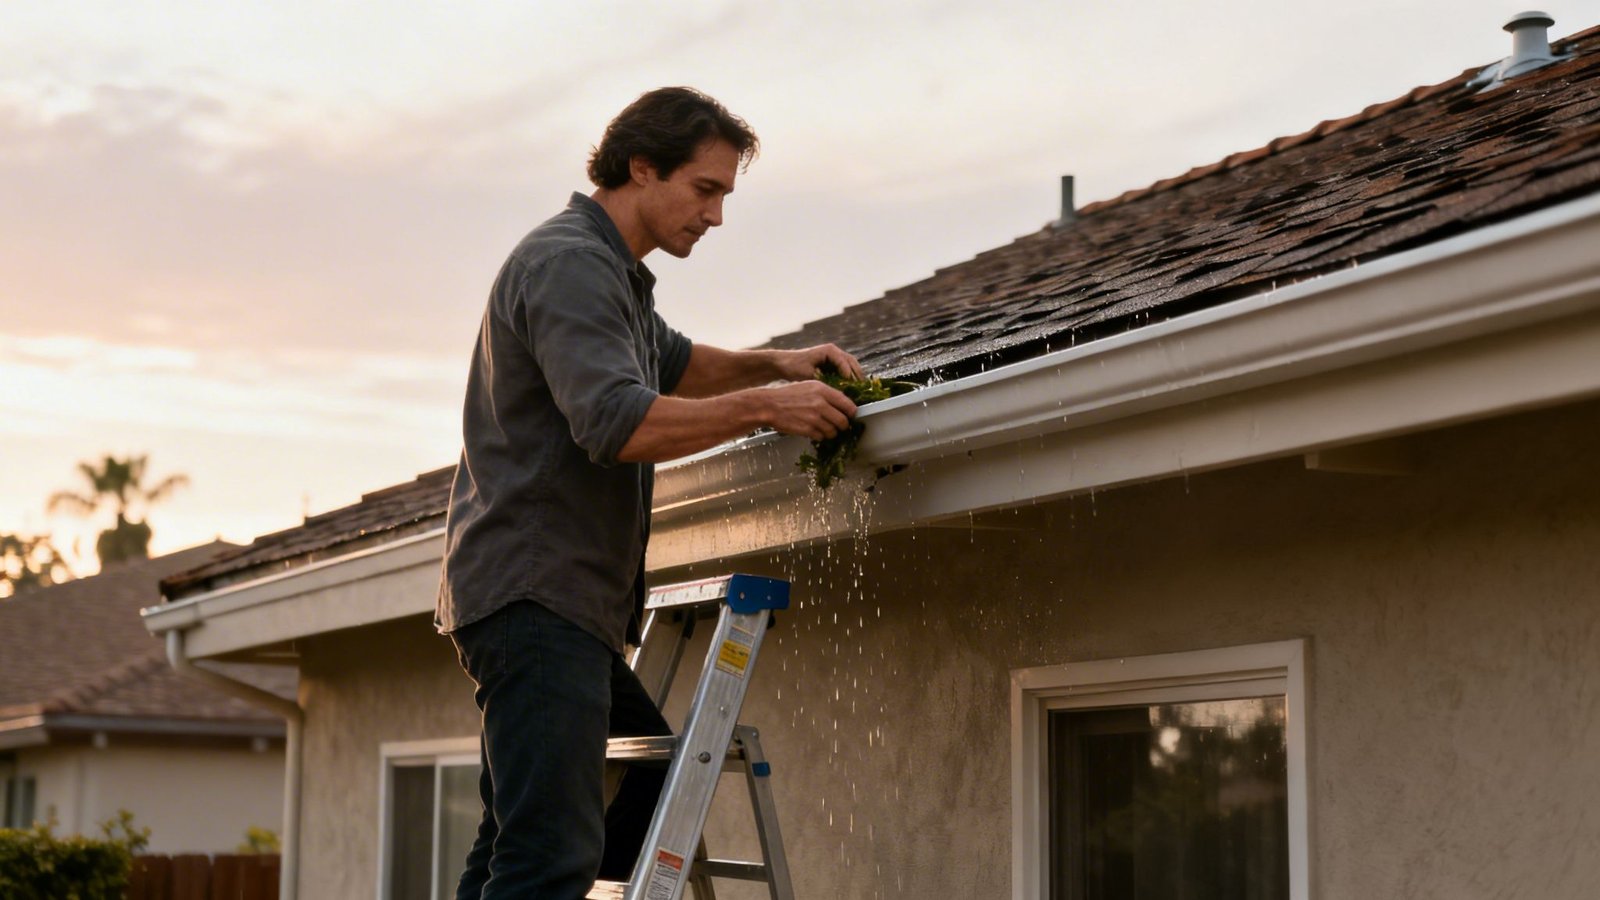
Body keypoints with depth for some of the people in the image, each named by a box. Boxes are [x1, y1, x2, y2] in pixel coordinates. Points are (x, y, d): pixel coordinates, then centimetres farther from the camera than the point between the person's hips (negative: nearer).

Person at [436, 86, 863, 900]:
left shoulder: (613, 272, 22)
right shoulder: (569, 262, -12)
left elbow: (676, 365, 38)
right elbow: (618, 423, -25)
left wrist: (776, 364, 19)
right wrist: (762, 408, -19)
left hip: (562, 602, 11)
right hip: (533, 592, -11)